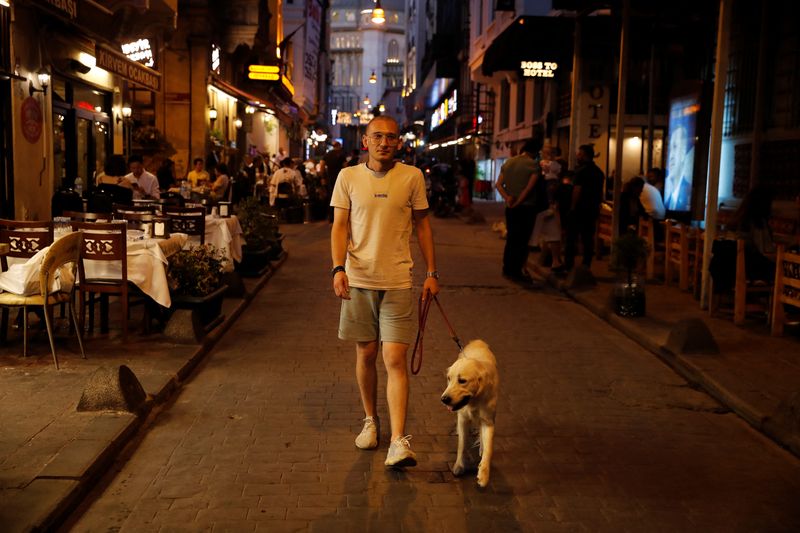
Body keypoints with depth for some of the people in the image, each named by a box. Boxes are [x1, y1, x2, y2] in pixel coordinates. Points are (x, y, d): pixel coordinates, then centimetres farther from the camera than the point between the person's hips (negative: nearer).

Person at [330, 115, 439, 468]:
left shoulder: (412, 177, 2)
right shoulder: (348, 177, 3)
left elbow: (422, 225, 9)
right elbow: (339, 226, 3)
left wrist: (432, 272, 6)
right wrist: (338, 269, -11)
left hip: (398, 281, -1)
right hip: (358, 279, 2)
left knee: (395, 359, -8)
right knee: (366, 354, 12)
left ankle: (399, 442, -9)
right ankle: (370, 421, 32)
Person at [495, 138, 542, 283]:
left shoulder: (508, 163, 9)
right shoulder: (533, 165, -10)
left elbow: (499, 184, 3)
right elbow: (529, 188, -17)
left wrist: (507, 198, -7)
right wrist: (517, 203, -12)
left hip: (511, 208, 6)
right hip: (527, 207, -6)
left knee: (511, 238, 14)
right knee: (522, 240, 0)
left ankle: (507, 269, 19)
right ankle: (516, 272, 1)